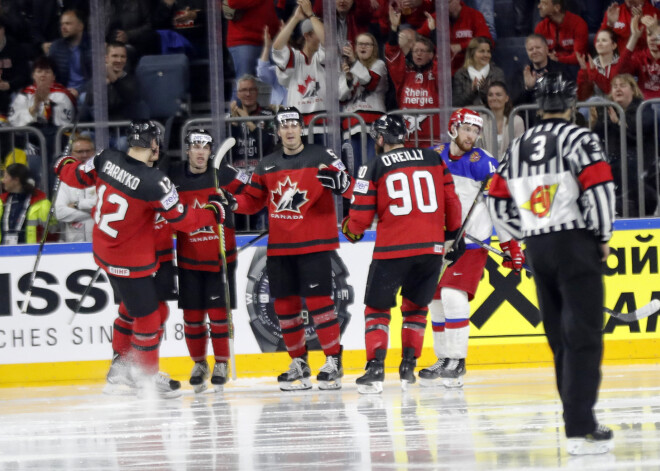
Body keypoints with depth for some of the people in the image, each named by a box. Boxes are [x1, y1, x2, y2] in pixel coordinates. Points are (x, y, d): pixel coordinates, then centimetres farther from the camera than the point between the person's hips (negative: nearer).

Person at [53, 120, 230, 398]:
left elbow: (79, 176, 9)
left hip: (104, 252, 8)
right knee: (147, 316, 7)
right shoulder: (154, 182, -27)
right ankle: (148, 378, 20)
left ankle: (120, 367, 34)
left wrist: (65, 165, 31)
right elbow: (182, 219, -18)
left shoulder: (106, 159, -10)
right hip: (131, 262, -8)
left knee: (133, 307, 24)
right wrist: (214, 211, -3)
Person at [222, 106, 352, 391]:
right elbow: (253, 199, 19)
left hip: (313, 244, -5)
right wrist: (233, 203, -1)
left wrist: (338, 180, -31)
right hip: (279, 247, 5)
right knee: (285, 304, 6)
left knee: (318, 300, -11)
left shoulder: (321, 157, -2)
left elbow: (348, 187, -9)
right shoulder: (267, 166, 13)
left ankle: (333, 360, -3)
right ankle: (299, 363, 18)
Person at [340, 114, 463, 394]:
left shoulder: (375, 167, 1)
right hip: (431, 245, 3)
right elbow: (451, 201, 11)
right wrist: (453, 235, 24)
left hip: (393, 249, -3)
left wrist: (351, 231, 22)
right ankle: (408, 367, 13)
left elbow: (361, 216, 1)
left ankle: (375, 368, -8)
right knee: (416, 307, 20)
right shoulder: (433, 159, 10)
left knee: (377, 307, 7)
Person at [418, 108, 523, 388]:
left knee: (453, 294, -18)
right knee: (436, 299, 8)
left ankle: (457, 362, -14)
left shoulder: (484, 163, -7)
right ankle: (443, 360, 21)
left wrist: (511, 245, -10)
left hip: (471, 241, -5)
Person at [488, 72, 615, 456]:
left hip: (538, 247, 6)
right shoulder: (579, 138, -5)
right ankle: (581, 430, -15)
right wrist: (604, 236, -5)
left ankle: (579, 420, 16)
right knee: (584, 336, -8)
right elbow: (599, 186, -16)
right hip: (576, 242, -6)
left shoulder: (518, 147, 14)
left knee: (561, 338, 13)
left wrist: (517, 239, 24)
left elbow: (499, 199, 17)